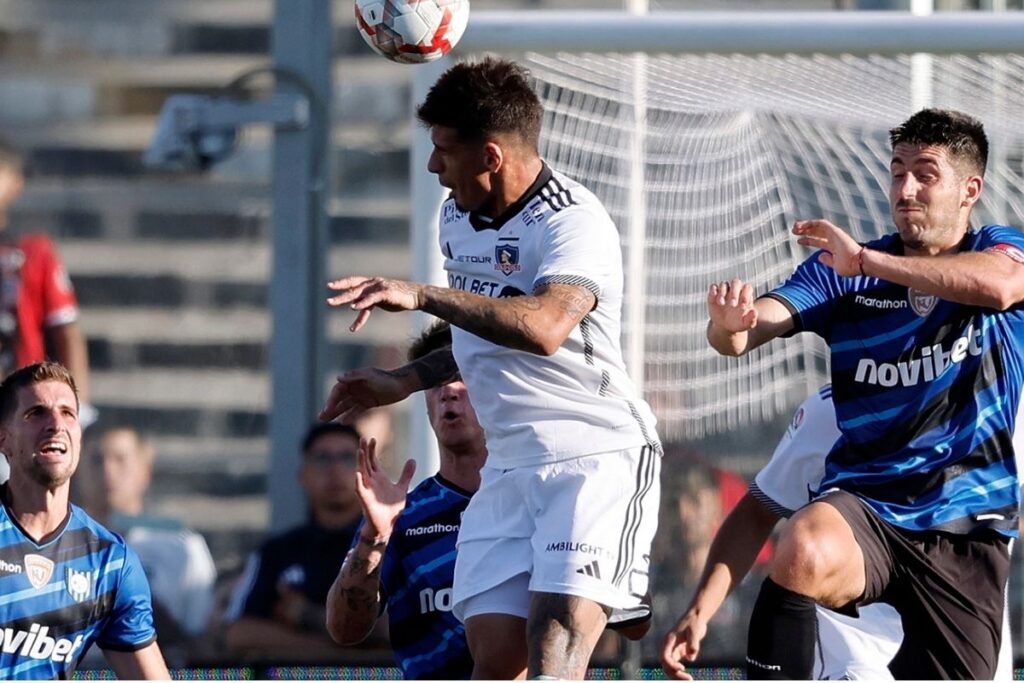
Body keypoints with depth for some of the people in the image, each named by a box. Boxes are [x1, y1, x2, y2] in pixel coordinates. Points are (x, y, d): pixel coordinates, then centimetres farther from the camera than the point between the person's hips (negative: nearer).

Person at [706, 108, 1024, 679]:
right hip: (863, 504, -1)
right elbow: (744, 334, -7)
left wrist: (867, 261, -27)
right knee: (804, 554, -36)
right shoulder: (841, 273, 6)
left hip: (968, 530, 1)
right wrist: (729, 324, -33)